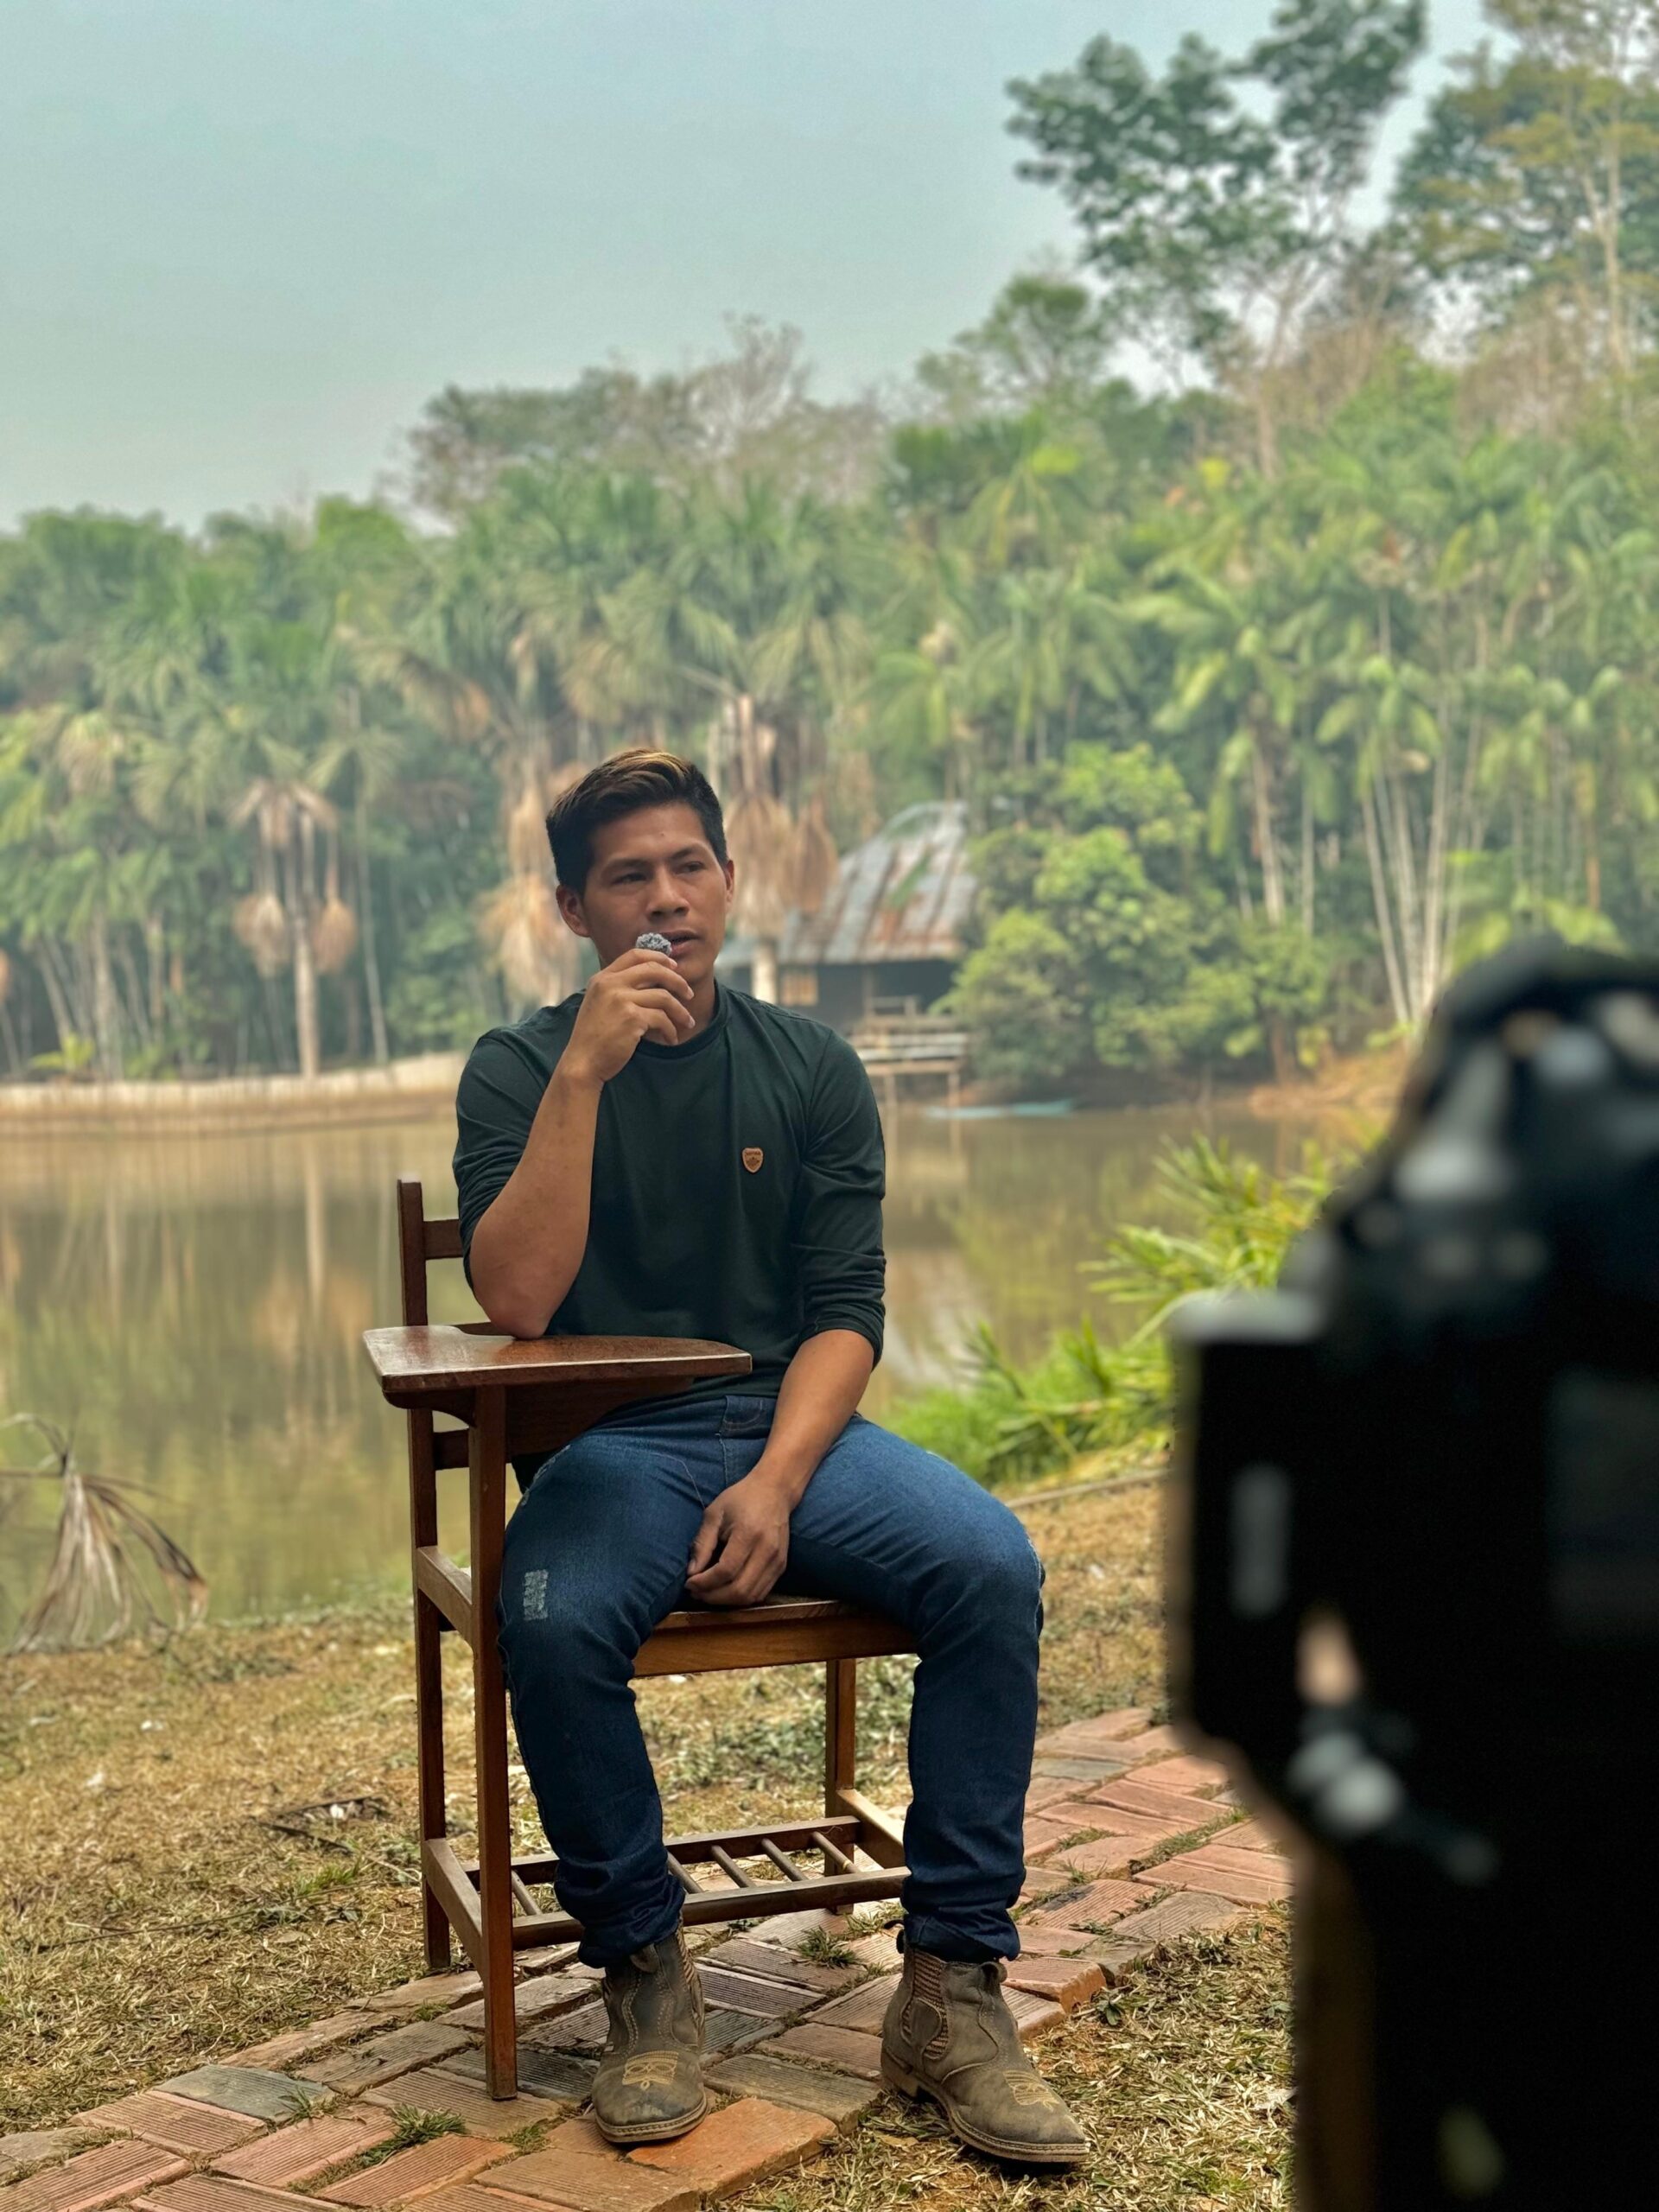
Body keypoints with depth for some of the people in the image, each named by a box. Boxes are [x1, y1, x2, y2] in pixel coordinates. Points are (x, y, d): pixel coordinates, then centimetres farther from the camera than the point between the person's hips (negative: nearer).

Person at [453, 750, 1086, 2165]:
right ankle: (645, 1971, -9)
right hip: (613, 1443, -2)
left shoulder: (811, 1067, 8)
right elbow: (518, 1302, -14)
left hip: (791, 1423, 2)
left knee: (991, 1564, -25)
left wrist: (777, 1481, -16)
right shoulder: (521, 1068, 2)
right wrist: (586, 1071, -20)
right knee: (552, 1619, -34)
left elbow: (844, 1312, 2)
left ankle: (952, 1992, -15)